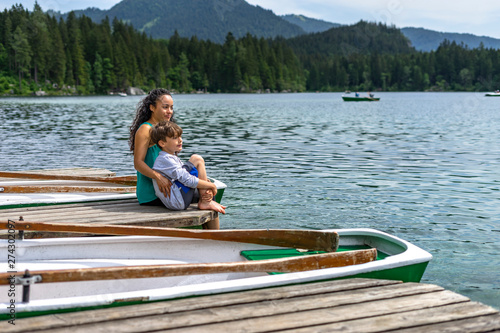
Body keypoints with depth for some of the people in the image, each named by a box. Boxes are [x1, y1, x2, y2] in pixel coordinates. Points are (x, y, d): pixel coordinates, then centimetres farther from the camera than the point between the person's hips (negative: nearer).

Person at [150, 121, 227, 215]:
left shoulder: (173, 157, 20)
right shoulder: (165, 159, -13)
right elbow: (188, 180, -21)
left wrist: (208, 190, -3)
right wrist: (211, 185, -11)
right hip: (175, 201, -11)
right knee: (197, 159, -12)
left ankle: (202, 199, 4)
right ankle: (206, 203, -13)